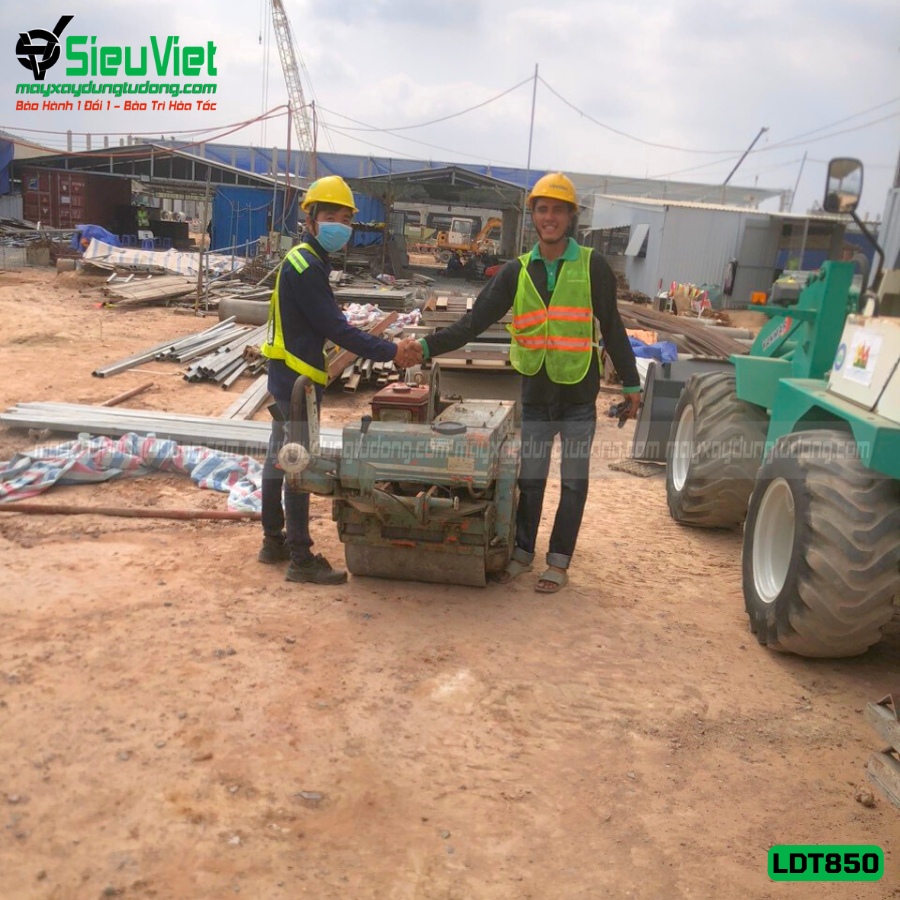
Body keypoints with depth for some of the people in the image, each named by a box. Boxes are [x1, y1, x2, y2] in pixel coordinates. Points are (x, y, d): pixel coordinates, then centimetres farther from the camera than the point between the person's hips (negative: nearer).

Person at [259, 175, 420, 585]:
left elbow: (329, 324, 13)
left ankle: (274, 541, 28)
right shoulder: (306, 266, -18)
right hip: (298, 381, -10)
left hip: (286, 378, 10)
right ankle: (301, 559, 4)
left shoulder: (305, 260, 14)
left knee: (280, 459, 15)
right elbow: (334, 328, -22)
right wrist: (390, 352, -20)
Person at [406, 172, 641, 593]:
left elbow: (612, 329, 1)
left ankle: (559, 562, 20)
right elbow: (474, 322, -2)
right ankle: (522, 552, 27)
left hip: (579, 394, -2)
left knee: (573, 482, 7)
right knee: (529, 479, 11)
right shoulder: (517, 272, 2)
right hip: (535, 393, 2)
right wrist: (427, 346, -15)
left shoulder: (592, 266, -4)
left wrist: (631, 384, 2)